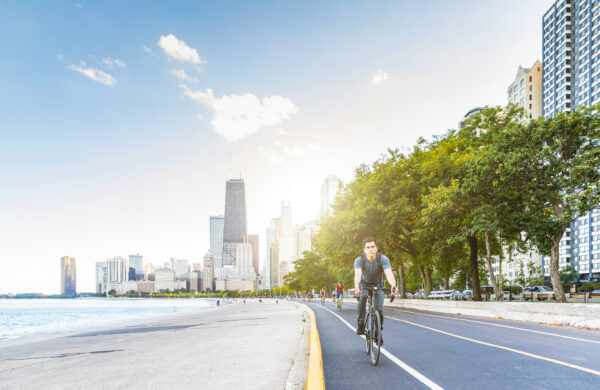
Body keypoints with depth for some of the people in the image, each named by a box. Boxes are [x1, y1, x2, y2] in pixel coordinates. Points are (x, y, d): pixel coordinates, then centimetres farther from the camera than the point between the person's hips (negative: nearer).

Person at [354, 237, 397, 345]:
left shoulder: (383, 259, -28)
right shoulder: (359, 260, -27)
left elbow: (389, 273, -42)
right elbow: (357, 274, -44)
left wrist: (393, 286, -62)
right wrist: (356, 285, -65)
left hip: (378, 284, 1)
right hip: (364, 284, 0)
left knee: (379, 309, -12)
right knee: (363, 297, -32)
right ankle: (361, 325, -20)